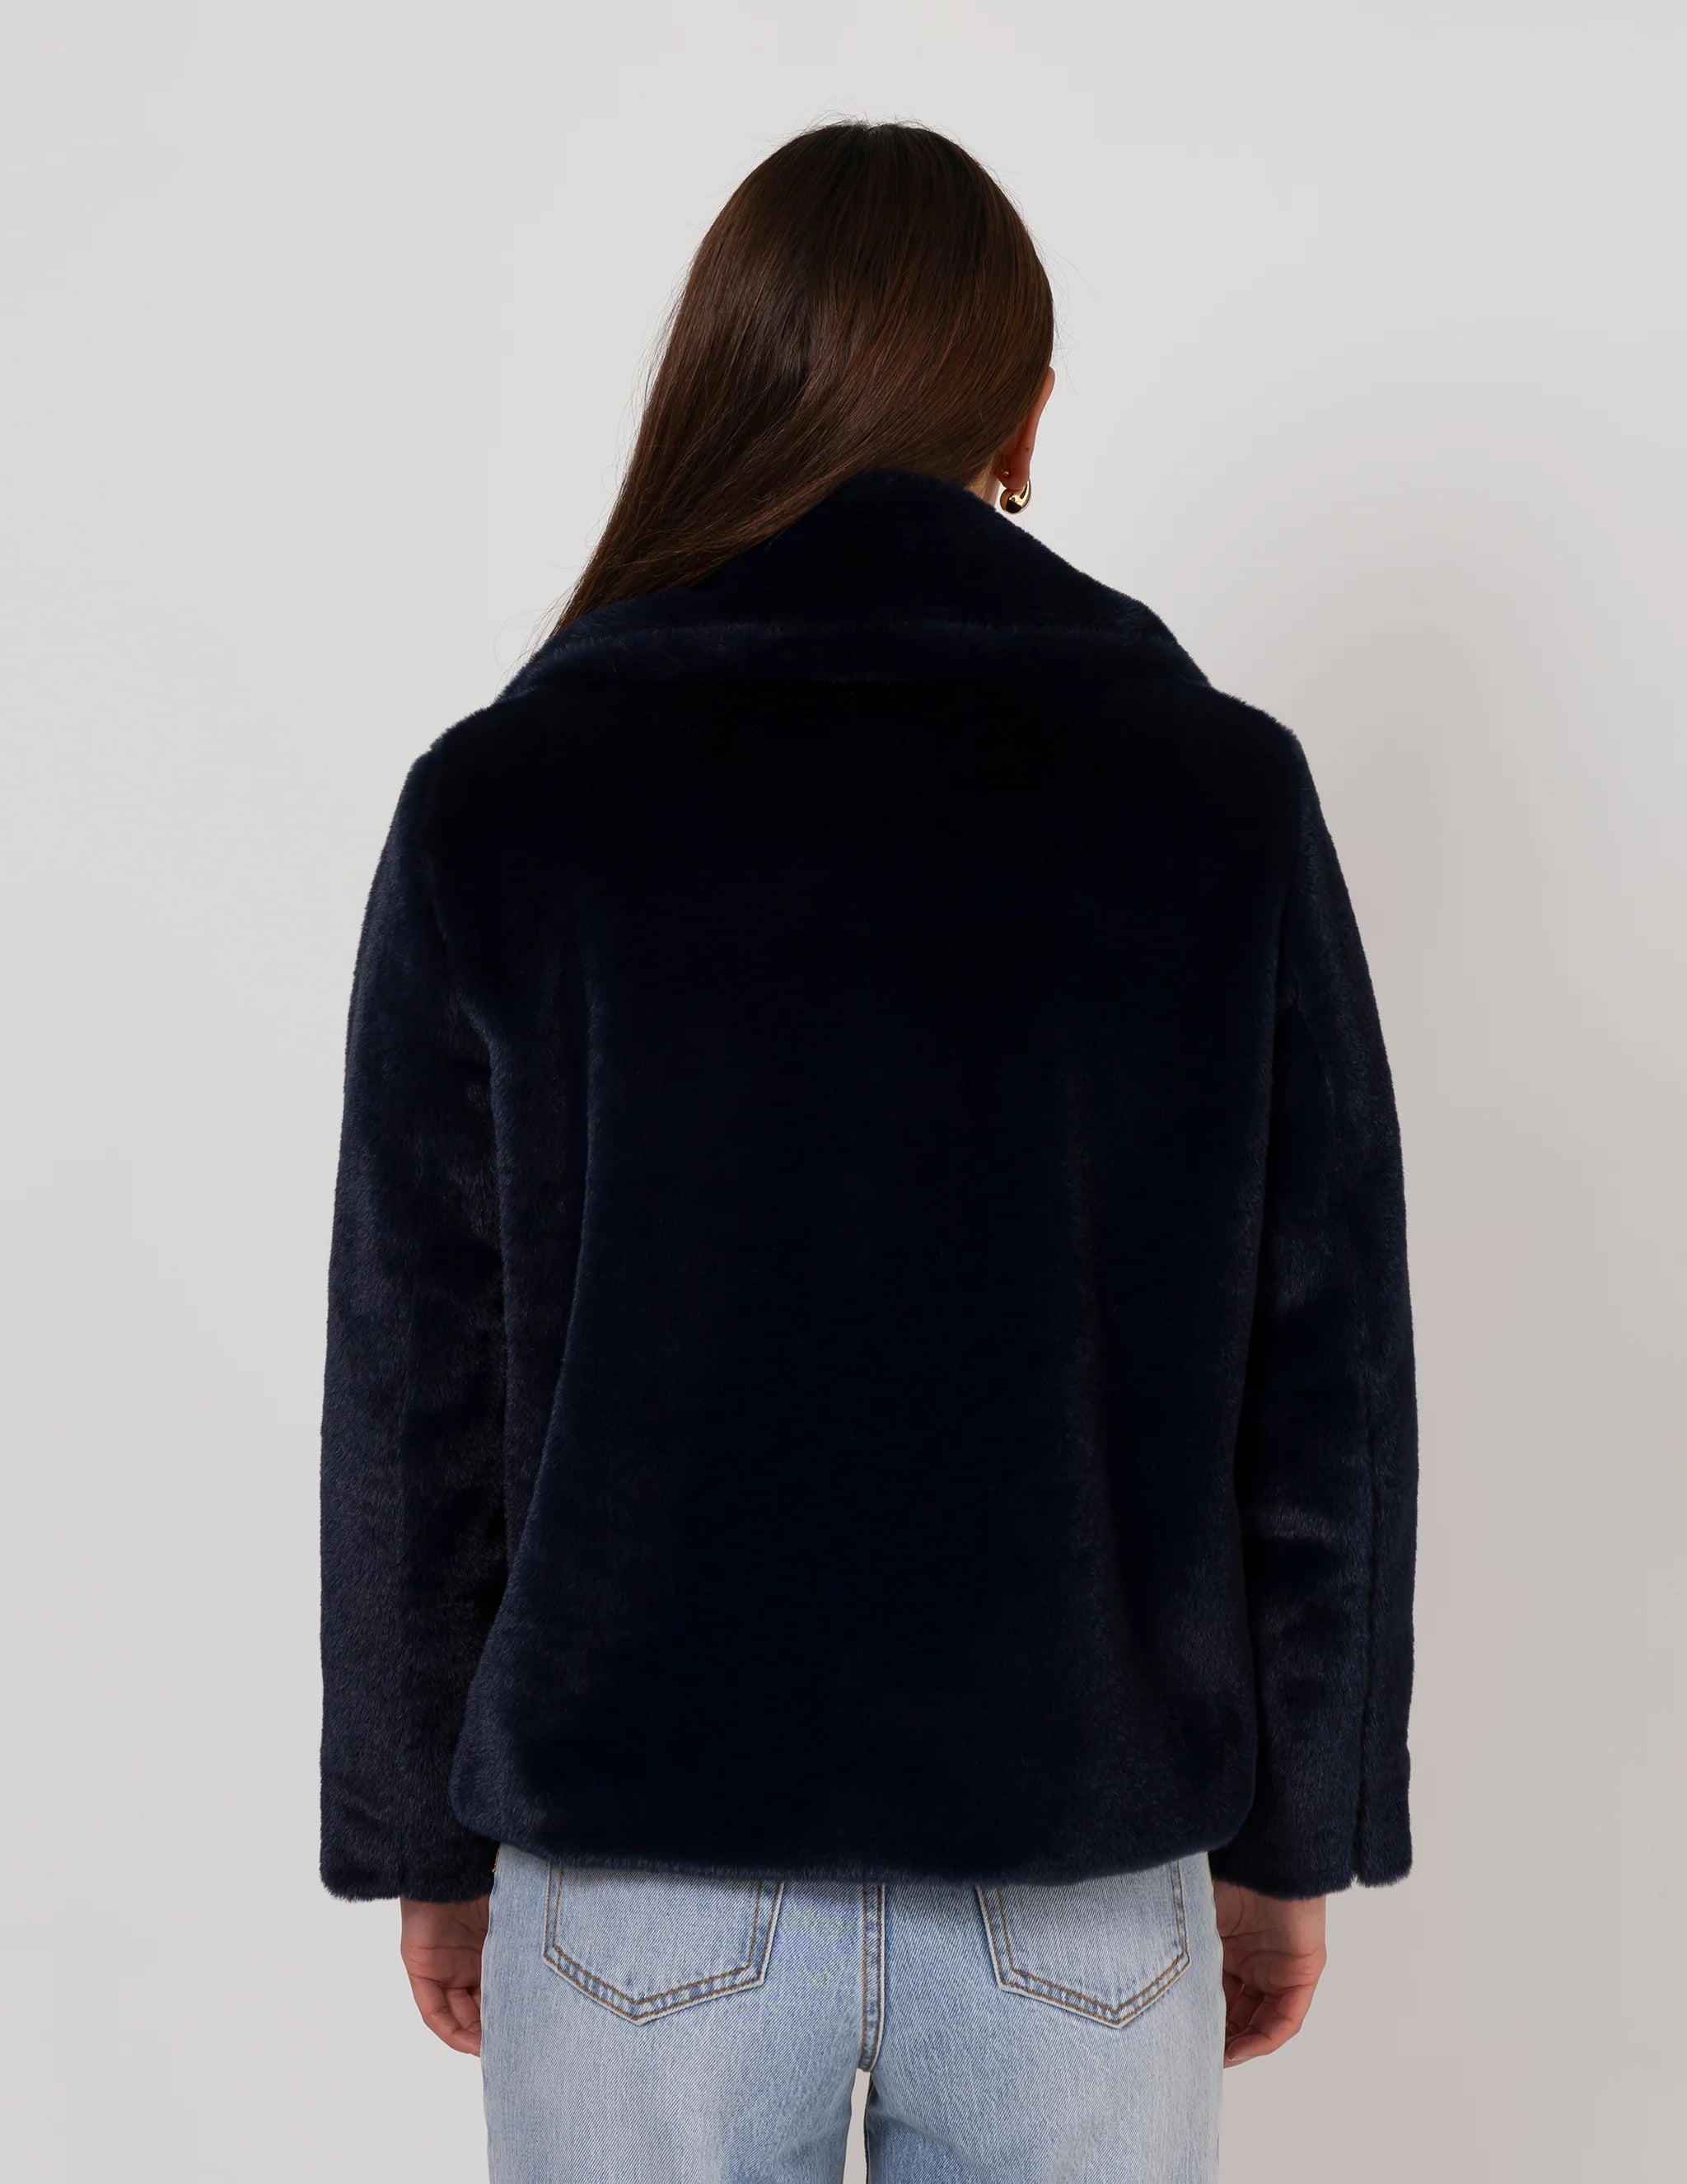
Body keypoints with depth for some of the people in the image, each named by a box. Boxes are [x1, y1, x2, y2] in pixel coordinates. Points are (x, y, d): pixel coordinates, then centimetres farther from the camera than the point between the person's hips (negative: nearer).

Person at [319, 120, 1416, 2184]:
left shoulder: (503, 802, -8)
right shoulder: (1224, 792, -6)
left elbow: (413, 1395, -4)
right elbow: (1329, 1381, -2)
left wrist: (423, 1841, 10)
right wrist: (1293, 1838, 10)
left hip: (639, 1880, 0)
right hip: (1083, 1882, 1)